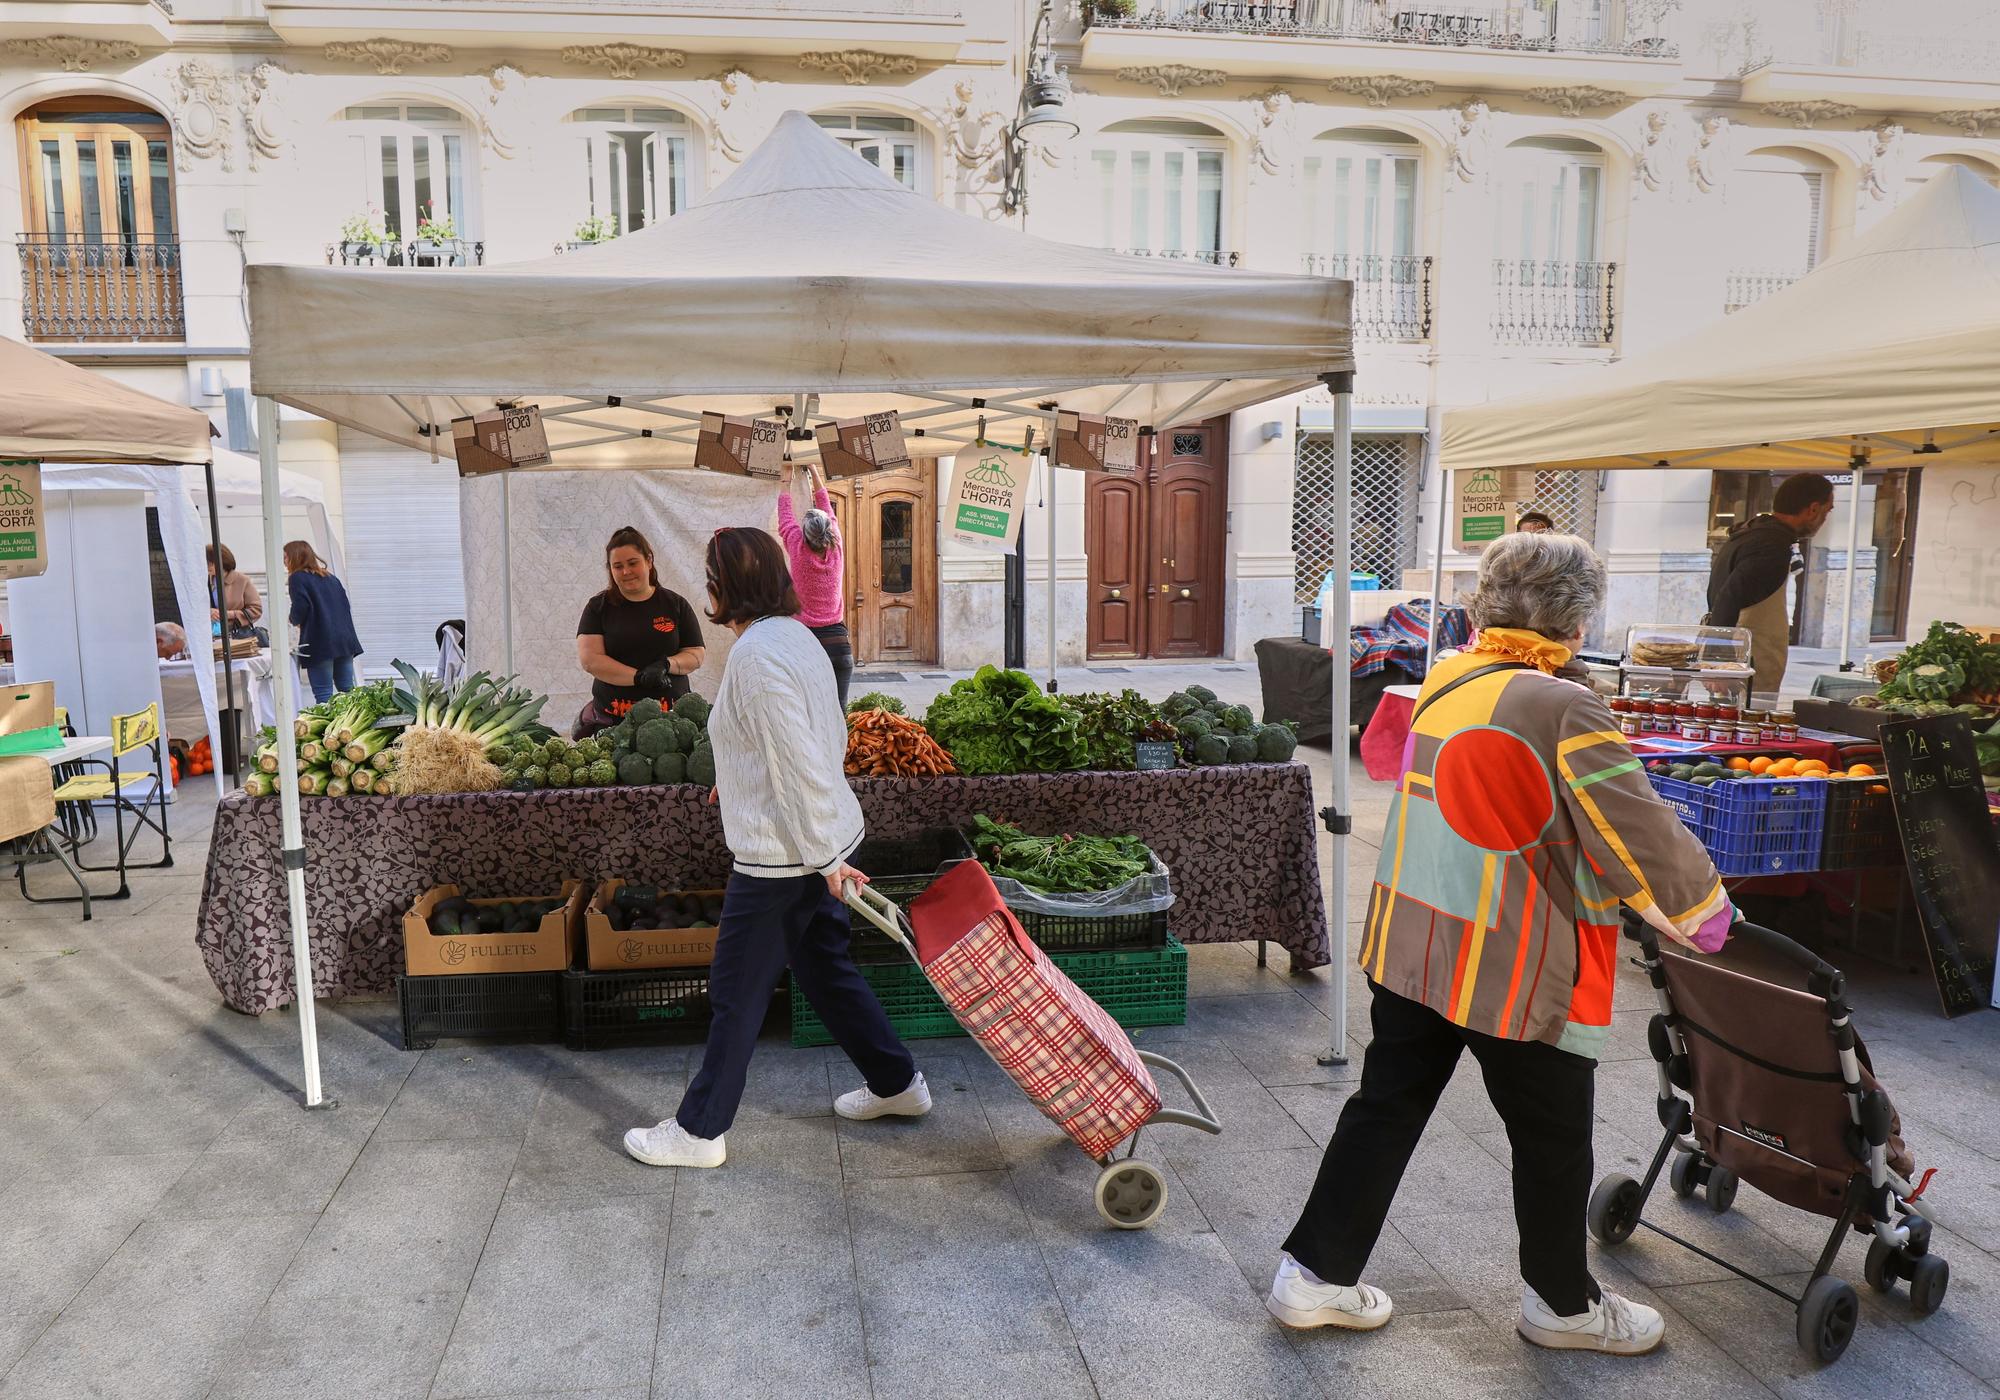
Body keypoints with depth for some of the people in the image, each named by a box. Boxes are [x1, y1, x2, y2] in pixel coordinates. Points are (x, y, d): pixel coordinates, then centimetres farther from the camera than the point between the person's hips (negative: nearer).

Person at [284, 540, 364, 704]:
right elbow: (345, 604, 18)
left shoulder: (297, 578, 0)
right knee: (347, 691, 8)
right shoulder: (330, 578, 20)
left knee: (323, 696, -5)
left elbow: (300, 608, -11)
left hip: (320, 643, -6)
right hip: (345, 640, 6)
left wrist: (295, 621, 8)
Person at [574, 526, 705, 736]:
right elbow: (589, 659, -6)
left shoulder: (675, 605, 5)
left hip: (670, 714, 1)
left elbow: (696, 655, 5)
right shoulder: (598, 607, 4)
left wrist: (667, 664, -16)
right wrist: (640, 677, -17)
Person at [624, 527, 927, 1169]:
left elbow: (801, 765, -24)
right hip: (817, 844, 10)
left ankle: (699, 1130, 20)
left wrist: (823, 856, -18)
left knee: (736, 994, 4)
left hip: (781, 856, -9)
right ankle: (895, 1082, 33)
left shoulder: (755, 656, -22)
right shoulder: (797, 635, 9)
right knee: (824, 965, 22)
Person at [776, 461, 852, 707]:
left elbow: (785, 515, 9)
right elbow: (826, 508, 13)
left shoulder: (799, 552, -7)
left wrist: (787, 476, 23)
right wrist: (813, 471, 25)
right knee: (838, 711, 0)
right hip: (839, 643, 2)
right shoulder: (836, 550, -1)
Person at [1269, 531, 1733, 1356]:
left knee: (1384, 1110, 16)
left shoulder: (1441, 683, 2)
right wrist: (1702, 910, 2)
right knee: (1552, 1141, 15)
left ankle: (1315, 1274, 24)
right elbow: (1640, 834, -15)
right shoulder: (1563, 710, -20)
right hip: (1516, 972, -6)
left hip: (1408, 946, 7)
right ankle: (1562, 1304, 35)